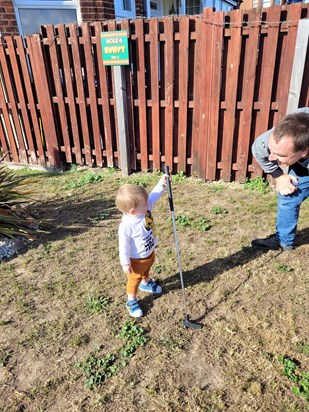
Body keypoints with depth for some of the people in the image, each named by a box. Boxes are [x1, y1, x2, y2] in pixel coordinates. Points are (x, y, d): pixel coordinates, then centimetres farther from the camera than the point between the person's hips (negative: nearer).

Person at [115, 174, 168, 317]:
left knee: (146, 271, 35)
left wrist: (161, 184, -16)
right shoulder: (126, 226, -39)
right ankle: (131, 301, 40)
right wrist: (125, 263, -20)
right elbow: (124, 246, -28)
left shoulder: (145, 208, -20)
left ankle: (146, 284, 65)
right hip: (137, 259, -7)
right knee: (135, 279, 16)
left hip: (150, 253, 7)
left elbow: (153, 196, -5)